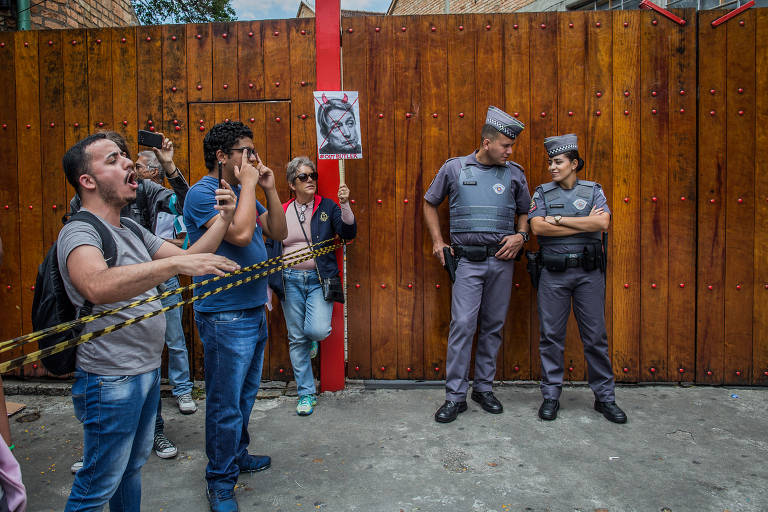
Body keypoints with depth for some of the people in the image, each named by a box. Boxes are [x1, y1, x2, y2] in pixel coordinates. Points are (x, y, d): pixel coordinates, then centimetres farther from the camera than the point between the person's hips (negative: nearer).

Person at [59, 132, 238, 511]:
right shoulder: (78, 231, -18)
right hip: (111, 380, -9)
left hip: (146, 369, 9)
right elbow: (97, 286, -39)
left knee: (133, 465, 24)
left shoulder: (132, 230, 11)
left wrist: (223, 217, -3)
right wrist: (174, 264, -46)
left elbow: (188, 256, 10)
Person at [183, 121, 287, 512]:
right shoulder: (203, 193, -14)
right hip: (225, 316, -9)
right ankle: (220, 480, 20)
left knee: (245, 394, 21)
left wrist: (270, 189, 1)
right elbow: (240, 233, -28)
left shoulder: (243, 192, 13)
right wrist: (248, 185, -17)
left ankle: (237, 455, 40)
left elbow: (278, 232, 10)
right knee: (225, 403, 3)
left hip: (253, 310, 9)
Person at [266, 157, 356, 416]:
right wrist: (269, 284, 8)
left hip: (319, 279, -1)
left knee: (317, 330, -21)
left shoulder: (327, 207, 4)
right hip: (290, 280, 2)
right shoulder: (281, 212, 7)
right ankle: (306, 394, 19)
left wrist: (345, 205, -22)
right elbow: (270, 248, 12)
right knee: (297, 339, 5)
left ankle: (312, 338, 19)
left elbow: (349, 233, -8)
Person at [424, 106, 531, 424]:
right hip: (467, 259, -2)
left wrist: (520, 236, -1)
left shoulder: (514, 174, 8)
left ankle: (484, 388, 23)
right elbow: (430, 204, 13)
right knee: (462, 324, -8)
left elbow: (524, 213, 20)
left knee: (493, 326, 8)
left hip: (501, 260, 3)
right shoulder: (454, 168, 3)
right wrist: (437, 241, 5)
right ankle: (455, 396, 3)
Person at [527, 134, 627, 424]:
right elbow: (538, 227, -11)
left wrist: (558, 219, -12)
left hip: (589, 272, 0)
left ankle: (604, 397, 19)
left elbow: (603, 223, -12)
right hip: (553, 272, 0)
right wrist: (585, 223, -11)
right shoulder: (542, 193, 6)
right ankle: (551, 396, 17)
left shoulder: (593, 190, 6)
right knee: (551, 335, 4)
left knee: (595, 336, 6)